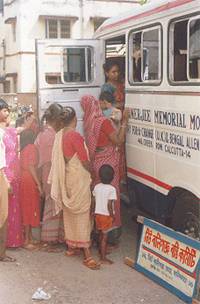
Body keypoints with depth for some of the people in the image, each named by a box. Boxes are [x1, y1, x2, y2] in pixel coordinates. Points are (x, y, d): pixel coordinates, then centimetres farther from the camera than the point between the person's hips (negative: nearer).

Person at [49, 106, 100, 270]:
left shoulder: (59, 135, 3)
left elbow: (59, 158, 9)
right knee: (82, 214, -4)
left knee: (69, 212, 16)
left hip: (66, 178, 8)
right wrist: (92, 172, 2)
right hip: (78, 178, -8)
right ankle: (87, 254, -2)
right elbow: (85, 161, -16)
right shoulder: (75, 136, -19)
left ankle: (71, 246, 28)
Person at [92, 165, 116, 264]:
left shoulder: (97, 187, -2)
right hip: (106, 215, -6)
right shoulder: (112, 189, -19)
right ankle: (103, 258, 6)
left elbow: (94, 201, 5)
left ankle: (102, 251, 40)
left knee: (101, 234, 23)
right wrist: (112, 215, -9)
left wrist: (93, 211, 18)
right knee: (104, 236, 1)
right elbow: (109, 205, -21)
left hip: (98, 214, 6)